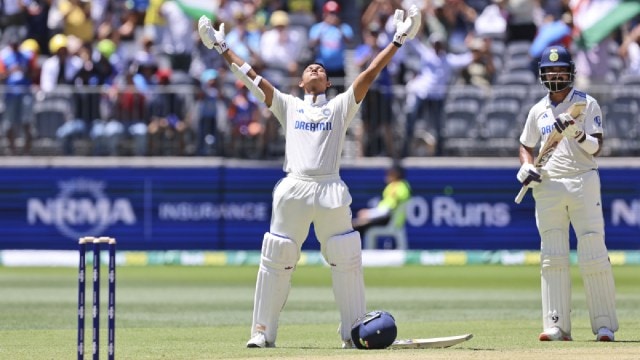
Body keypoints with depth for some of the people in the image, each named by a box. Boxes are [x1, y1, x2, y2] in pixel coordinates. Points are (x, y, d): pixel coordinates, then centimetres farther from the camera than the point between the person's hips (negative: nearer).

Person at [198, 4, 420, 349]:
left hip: (331, 191, 0)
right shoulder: (288, 105, 18)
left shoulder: (341, 105, 17)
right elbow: (251, 77, 16)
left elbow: (369, 74, 10)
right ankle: (263, 331, 4)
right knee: (275, 261, -1)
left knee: (346, 262, -1)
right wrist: (221, 48, 13)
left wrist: (398, 41, 4)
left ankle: (354, 333, 6)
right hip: (293, 189, 0)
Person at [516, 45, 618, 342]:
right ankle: (557, 326, 0)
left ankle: (604, 325, -4)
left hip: (583, 183, -4)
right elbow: (526, 146, 23)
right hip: (548, 187, 4)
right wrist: (526, 166, 3)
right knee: (552, 258, -1)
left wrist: (577, 133, -24)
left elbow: (596, 147, -5)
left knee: (594, 255, -7)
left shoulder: (587, 105, 2)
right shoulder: (538, 111, 14)